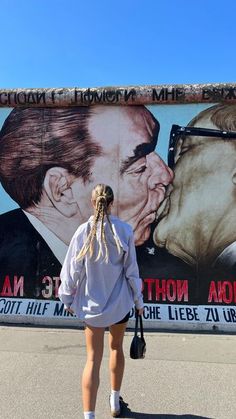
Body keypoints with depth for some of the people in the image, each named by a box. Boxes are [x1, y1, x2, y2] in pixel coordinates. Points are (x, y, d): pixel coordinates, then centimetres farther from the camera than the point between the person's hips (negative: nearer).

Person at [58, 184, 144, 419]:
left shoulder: (83, 231, -12)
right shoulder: (124, 231, -13)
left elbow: (72, 269, -6)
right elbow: (131, 269, -7)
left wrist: (68, 299, 10)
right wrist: (138, 300, 7)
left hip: (91, 304, -1)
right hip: (120, 302, 1)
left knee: (93, 359, 9)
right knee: (116, 347, 24)